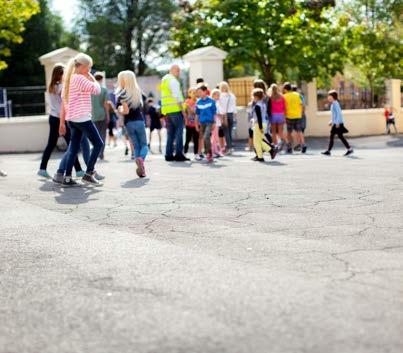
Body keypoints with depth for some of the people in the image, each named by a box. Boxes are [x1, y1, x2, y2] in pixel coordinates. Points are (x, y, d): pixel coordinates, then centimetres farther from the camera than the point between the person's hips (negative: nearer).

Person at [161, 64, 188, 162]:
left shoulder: (164, 80, 20)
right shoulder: (173, 81, -9)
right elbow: (177, 97, -15)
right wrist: (182, 109, -12)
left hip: (166, 110, 9)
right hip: (175, 109, -9)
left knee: (170, 133, 11)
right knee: (179, 131, -6)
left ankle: (169, 154, 10)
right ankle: (179, 154, -10)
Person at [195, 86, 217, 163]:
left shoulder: (211, 101, -3)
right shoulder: (198, 102, 6)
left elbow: (214, 113, 1)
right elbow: (197, 114, 13)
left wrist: (214, 123, -1)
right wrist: (197, 124, 12)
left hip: (209, 122, -4)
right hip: (202, 123, 4)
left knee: (206, 137, -22)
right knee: (205, 139, 8)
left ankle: (209, 154, -16)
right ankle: (209, 156, 18)